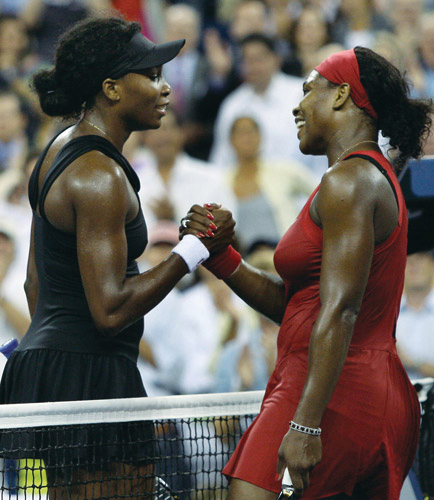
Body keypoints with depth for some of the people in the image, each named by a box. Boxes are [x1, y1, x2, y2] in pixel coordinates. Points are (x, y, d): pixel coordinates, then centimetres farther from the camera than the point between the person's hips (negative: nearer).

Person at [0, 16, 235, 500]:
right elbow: (111, 310, -21)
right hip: (89, 380, -10)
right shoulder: (100, 177, -17)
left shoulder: (61, 147, 14)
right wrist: (194, 250, -15)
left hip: (44, 364, 10)